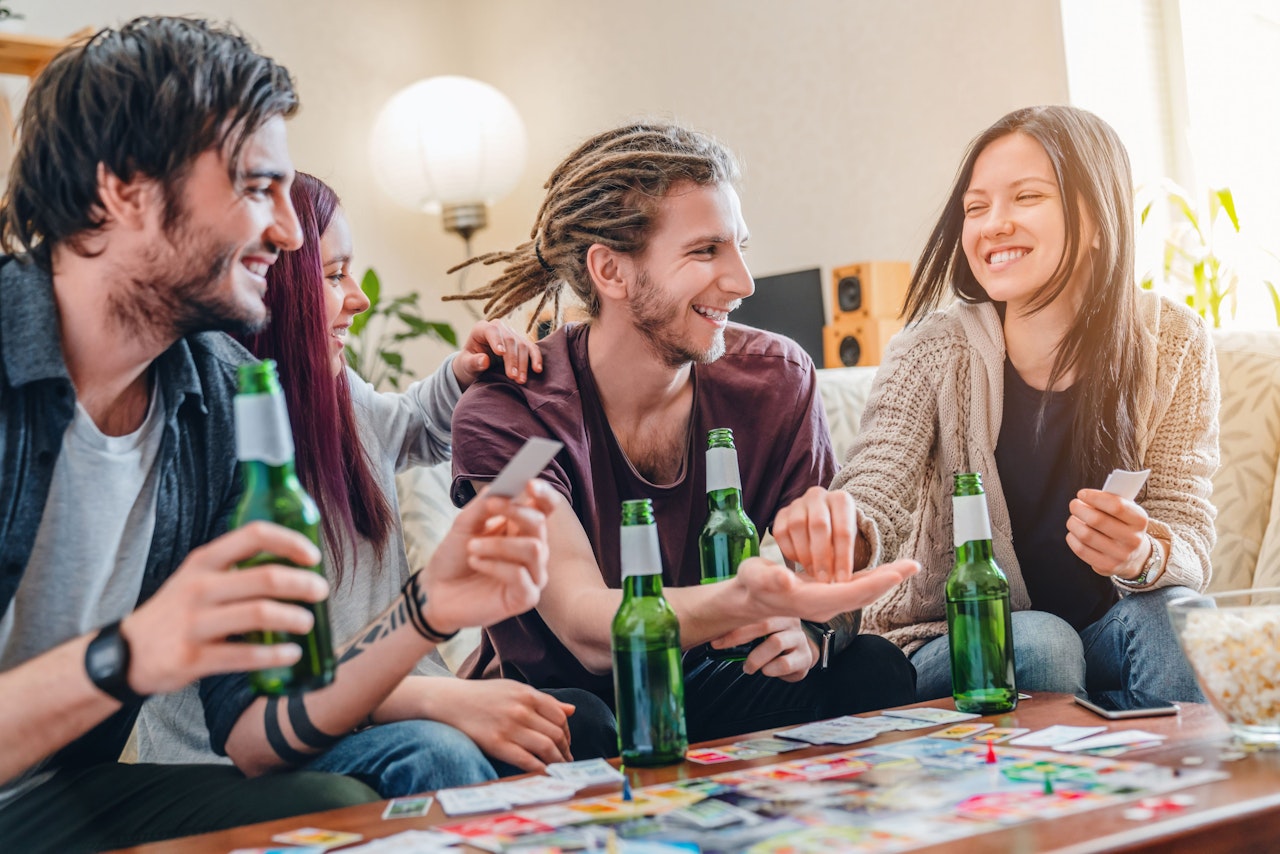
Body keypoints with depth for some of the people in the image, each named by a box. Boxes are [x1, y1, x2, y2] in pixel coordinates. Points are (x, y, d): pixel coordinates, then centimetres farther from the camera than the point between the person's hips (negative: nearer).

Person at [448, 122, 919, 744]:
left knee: (874, 670, -23)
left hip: (705, 682, 4)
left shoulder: (776, 378, -7)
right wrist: (742, 601, -52)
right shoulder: (505, 418, -19)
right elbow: (589, 631, -31)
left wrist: (806, 628, -31)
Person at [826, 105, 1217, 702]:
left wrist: (1143, 553, -35)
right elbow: (875, 489, -21)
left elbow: (1189, 543, -10)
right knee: (1040, 643, -31)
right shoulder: (935, 351, -11)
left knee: (1171, 615, -29)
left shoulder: (1171, 344, -7)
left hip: (1112, 632, 1)